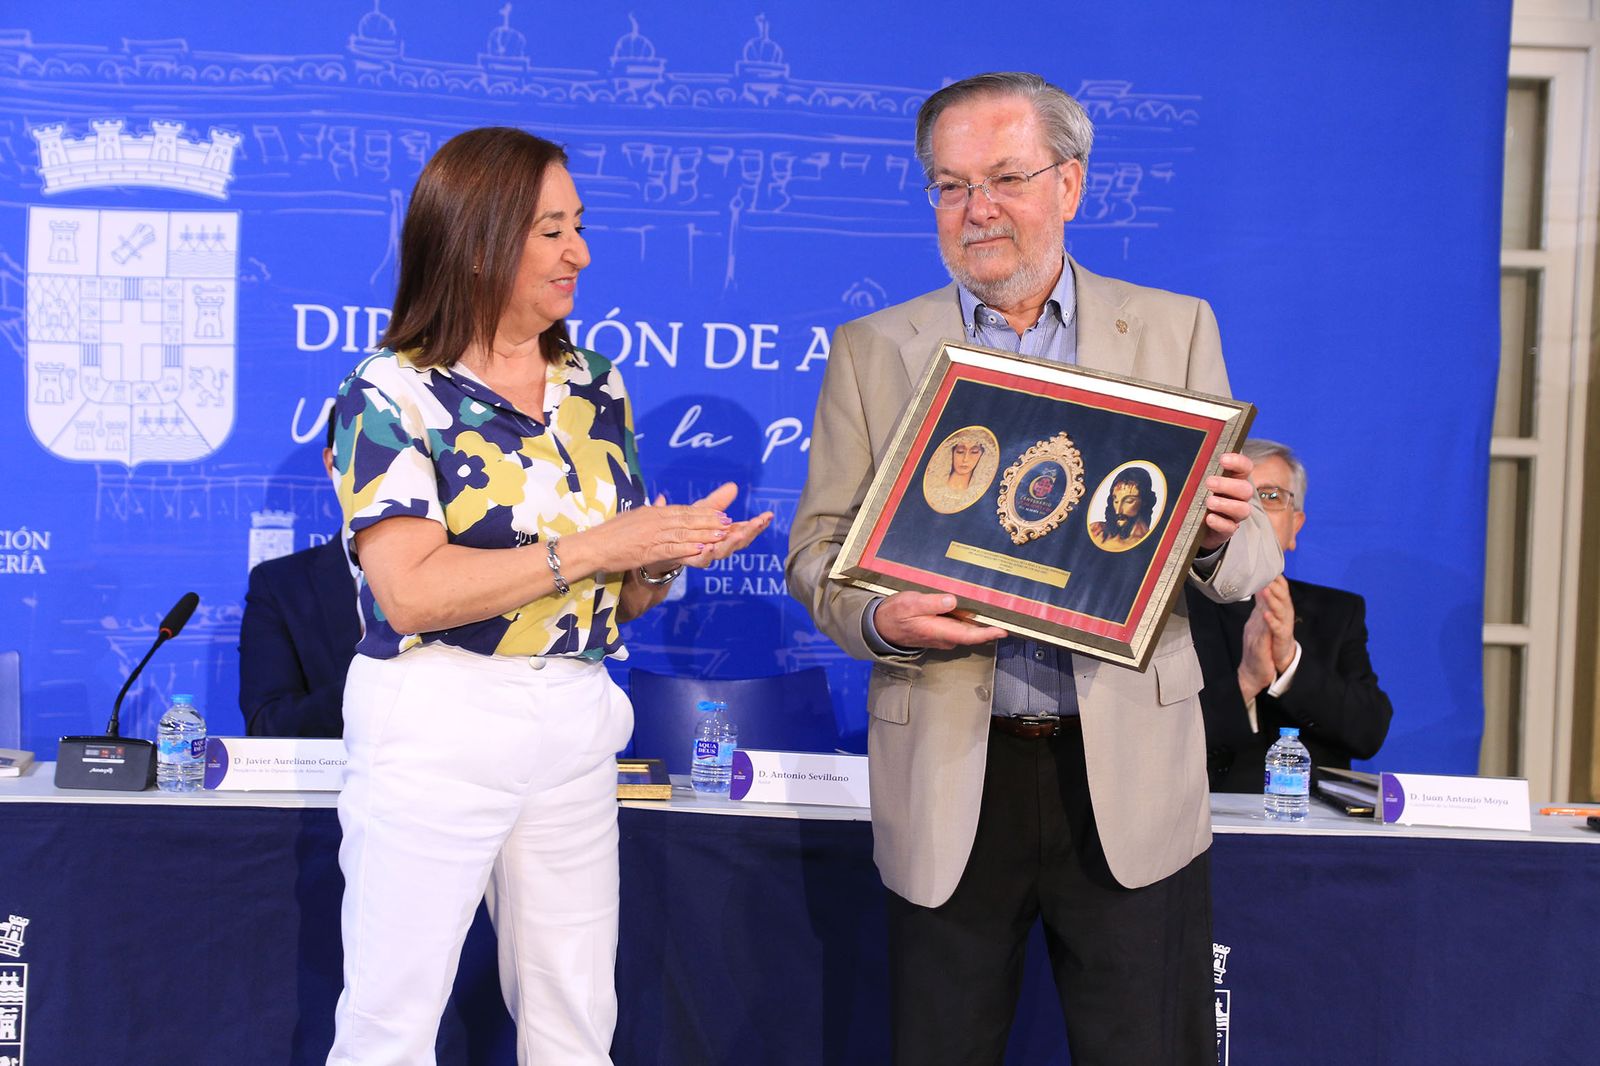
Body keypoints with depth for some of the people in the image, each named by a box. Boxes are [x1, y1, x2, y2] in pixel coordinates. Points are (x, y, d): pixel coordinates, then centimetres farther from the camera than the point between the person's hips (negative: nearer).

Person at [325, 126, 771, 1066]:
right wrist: (598, 544, -18)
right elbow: (411, 592, -19)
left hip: (577, 727, 5)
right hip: (436, 730, -5)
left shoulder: (597, 390, 9)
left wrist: (667, 558, -9)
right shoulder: (393, 396, -7)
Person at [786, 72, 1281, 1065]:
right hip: (948, 784, 1)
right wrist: (881, 619, -17)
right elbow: (817, 552, 4)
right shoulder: (872, 351, 6)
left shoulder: (1176, 330, 6)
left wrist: (1221, 533, -19)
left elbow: (1250, 569, 5)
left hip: (1129, 772, 0)